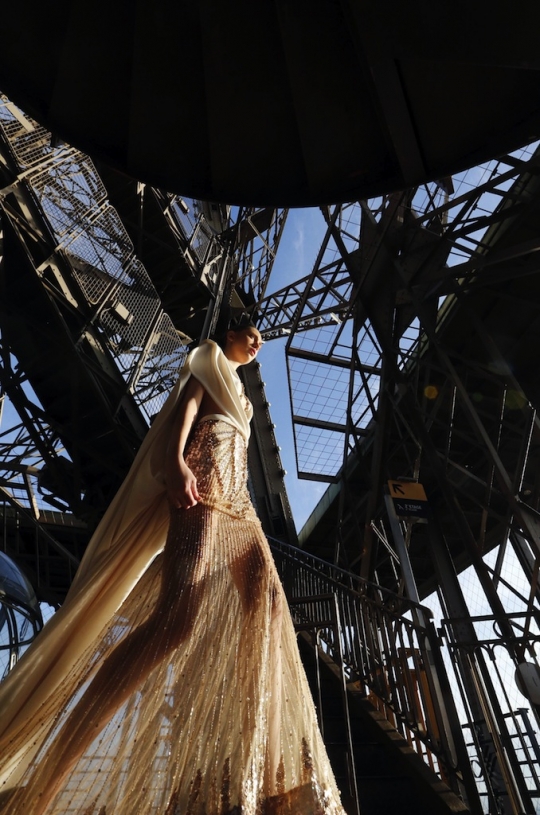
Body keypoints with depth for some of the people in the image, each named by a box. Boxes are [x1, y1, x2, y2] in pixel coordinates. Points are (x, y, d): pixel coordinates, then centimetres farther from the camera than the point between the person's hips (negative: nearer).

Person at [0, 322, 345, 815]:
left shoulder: (239, 392, 38)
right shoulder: (210, 357, 17)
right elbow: (186, 403, -3)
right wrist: (177, 461, -22)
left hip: (235, 500, 9)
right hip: (202, 480, -9)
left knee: (269, 603, -10)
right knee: (181, 612, -26)